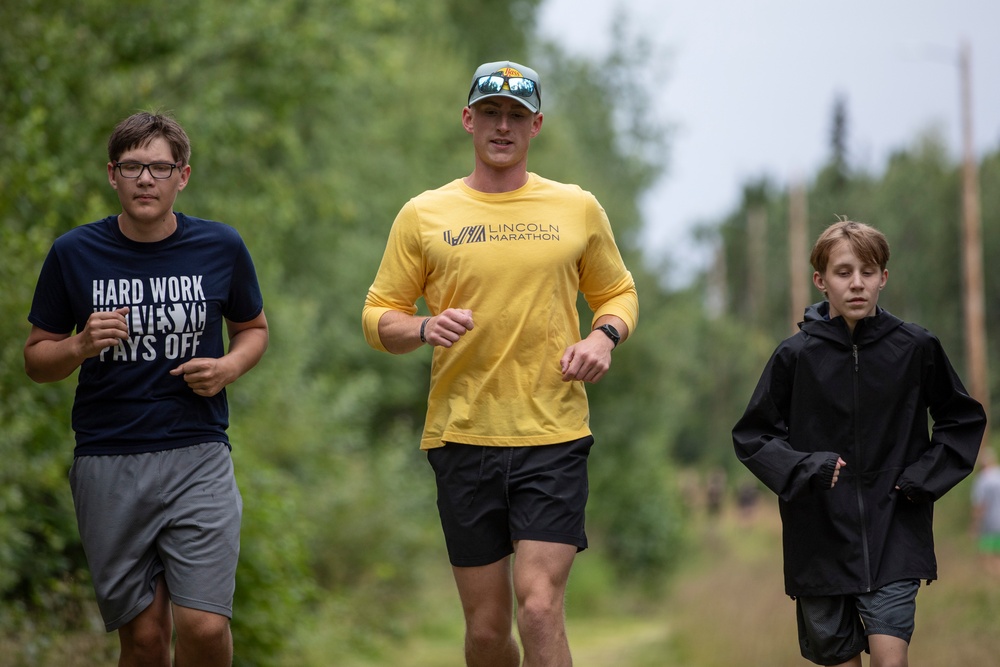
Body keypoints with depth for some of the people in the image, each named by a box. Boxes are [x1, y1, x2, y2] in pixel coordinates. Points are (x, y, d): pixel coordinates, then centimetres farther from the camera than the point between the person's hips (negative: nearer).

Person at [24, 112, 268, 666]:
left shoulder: (221, 248, 2)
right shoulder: (74, 254, 1)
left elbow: (253, 328, 19)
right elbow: (36, 359, 9)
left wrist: (229, 366, -3)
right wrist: (81, 345, -13)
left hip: (198, 456, 0)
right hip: (107, 462, 0)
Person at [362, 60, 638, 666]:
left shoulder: (578, 209, 8)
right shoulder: (423, 216, 6)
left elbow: (618, 293, 19)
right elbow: (379, 317, 8)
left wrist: (605, 336, -3)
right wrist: (425, 329, -14)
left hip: (554, 438, -1)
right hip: (462, 438, 1)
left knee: (540, 609, -15)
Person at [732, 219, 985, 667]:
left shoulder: (916, 348, -1)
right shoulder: (796, 356, -2)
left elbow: (964, 420, 12)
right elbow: (751, 437, 5)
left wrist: (925, 475, -1)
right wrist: (804, 470, -11)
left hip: (894, 536, -1)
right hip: (821, 540, 1)